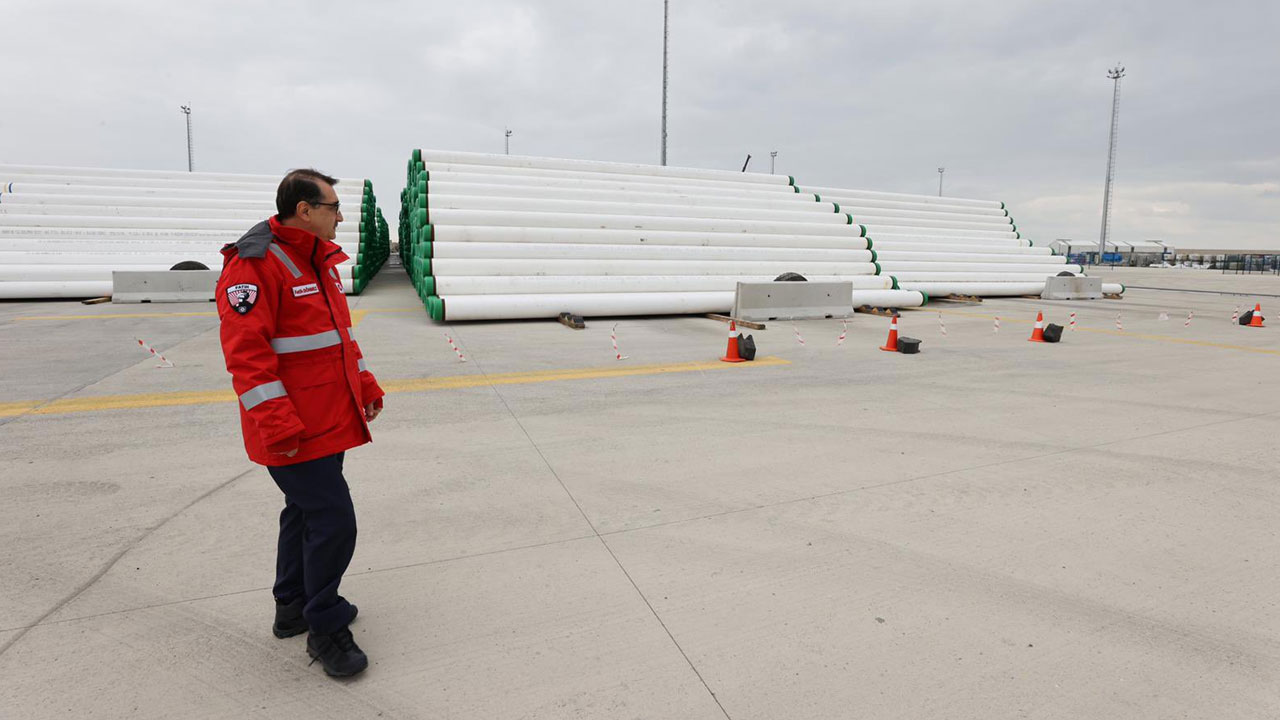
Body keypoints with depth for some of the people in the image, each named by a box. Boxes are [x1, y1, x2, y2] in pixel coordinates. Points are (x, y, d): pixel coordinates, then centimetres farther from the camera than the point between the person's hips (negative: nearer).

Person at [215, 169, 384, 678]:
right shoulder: (254, 266, -17)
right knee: (333, 520, -6)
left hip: (329, 420, 10)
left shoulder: (320, 261, 13)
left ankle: (294, 607, 39)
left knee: (307, 512, 20)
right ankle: (325, 629, 13)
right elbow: (245, 351, -23)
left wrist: (365, 385, 18)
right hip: (294, 432, -10)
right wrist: (277, 424, -26)